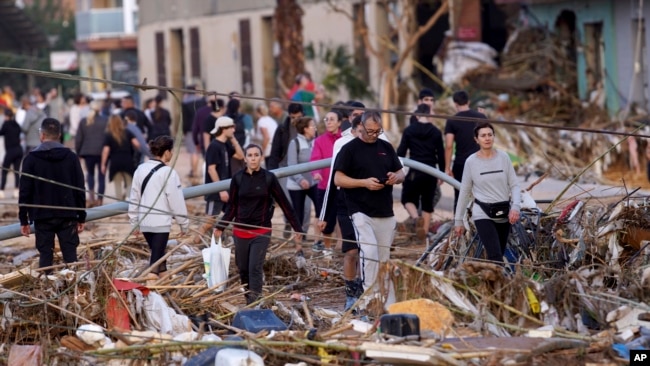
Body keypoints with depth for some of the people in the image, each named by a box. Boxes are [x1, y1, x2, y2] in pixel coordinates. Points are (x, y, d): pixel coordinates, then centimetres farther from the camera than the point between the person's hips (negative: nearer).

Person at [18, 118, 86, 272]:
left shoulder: (31, 158, -3)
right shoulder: (71, 157, 2)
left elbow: (25, 191, -3)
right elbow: (80, 189, 3)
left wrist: (24, 219, 3)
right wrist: (81, 217, 9)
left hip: (42, 217, -1)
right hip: (68, 216, 1)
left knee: (45, 255, 3)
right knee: (70, 255, 3)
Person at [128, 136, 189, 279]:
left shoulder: (141, 169, 6)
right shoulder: (168, 172, -13)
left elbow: (134, 198, 12)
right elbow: (176, 201, -10)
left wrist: (134, 222, 20)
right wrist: (184, 224, 1)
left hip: (144, 222, 7)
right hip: (161, 222, -7)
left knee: (157, 252, 21)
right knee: (157, 255, -4)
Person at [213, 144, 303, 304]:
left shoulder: (269, 178, -4)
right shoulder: (238, 178, 0)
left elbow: (284, 204, 0)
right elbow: (232, 207, 7)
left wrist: (297, 228, 1)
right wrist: (220, 226, -3)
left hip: (262, 231, -2)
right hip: (240, 231, 3)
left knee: (255, 268, -12)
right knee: (243, 269, 8)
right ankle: (248, 300, 24)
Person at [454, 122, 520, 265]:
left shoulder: (503, 157, 2)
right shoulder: (471, 161, -2)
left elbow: (514, 185, 3)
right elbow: (464, 192, 5)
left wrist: (515, 206, -15)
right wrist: (458, 220, 6)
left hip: (504, 214, 3)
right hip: (483, 215, -3)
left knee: (499, 255, 8)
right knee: (496, 257, -17)